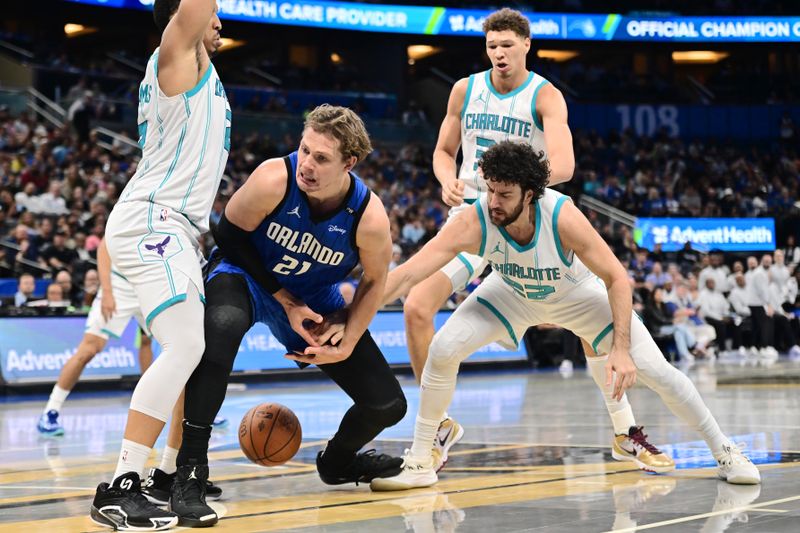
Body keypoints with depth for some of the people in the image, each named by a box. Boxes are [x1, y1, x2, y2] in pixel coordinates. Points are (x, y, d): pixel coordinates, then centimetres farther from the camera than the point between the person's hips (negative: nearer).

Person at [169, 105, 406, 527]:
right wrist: (285, 301, -17)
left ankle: (337, 461, 36)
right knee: (221, 326, -41)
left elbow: (374, 281, -7)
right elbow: (230, 235, -15)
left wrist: (347, 345, -13)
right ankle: (189, 475, -33)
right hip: (247, 275, -3)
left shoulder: (369, 217, -26)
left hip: (316, 300, 3)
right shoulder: (273, 179, -31)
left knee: (388, 405, -1)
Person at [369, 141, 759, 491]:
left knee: (655, 370, -9)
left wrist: (621, 349, -38)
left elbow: (616, 278, -29)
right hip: (511, 293, 2)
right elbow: (407, 274, -39)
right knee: (442, 350, -19)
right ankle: (419, 462, -3)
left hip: (577, 293, -1)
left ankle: (725, 451, 12)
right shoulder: (474, 222, -35)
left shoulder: (563, 217, -38)